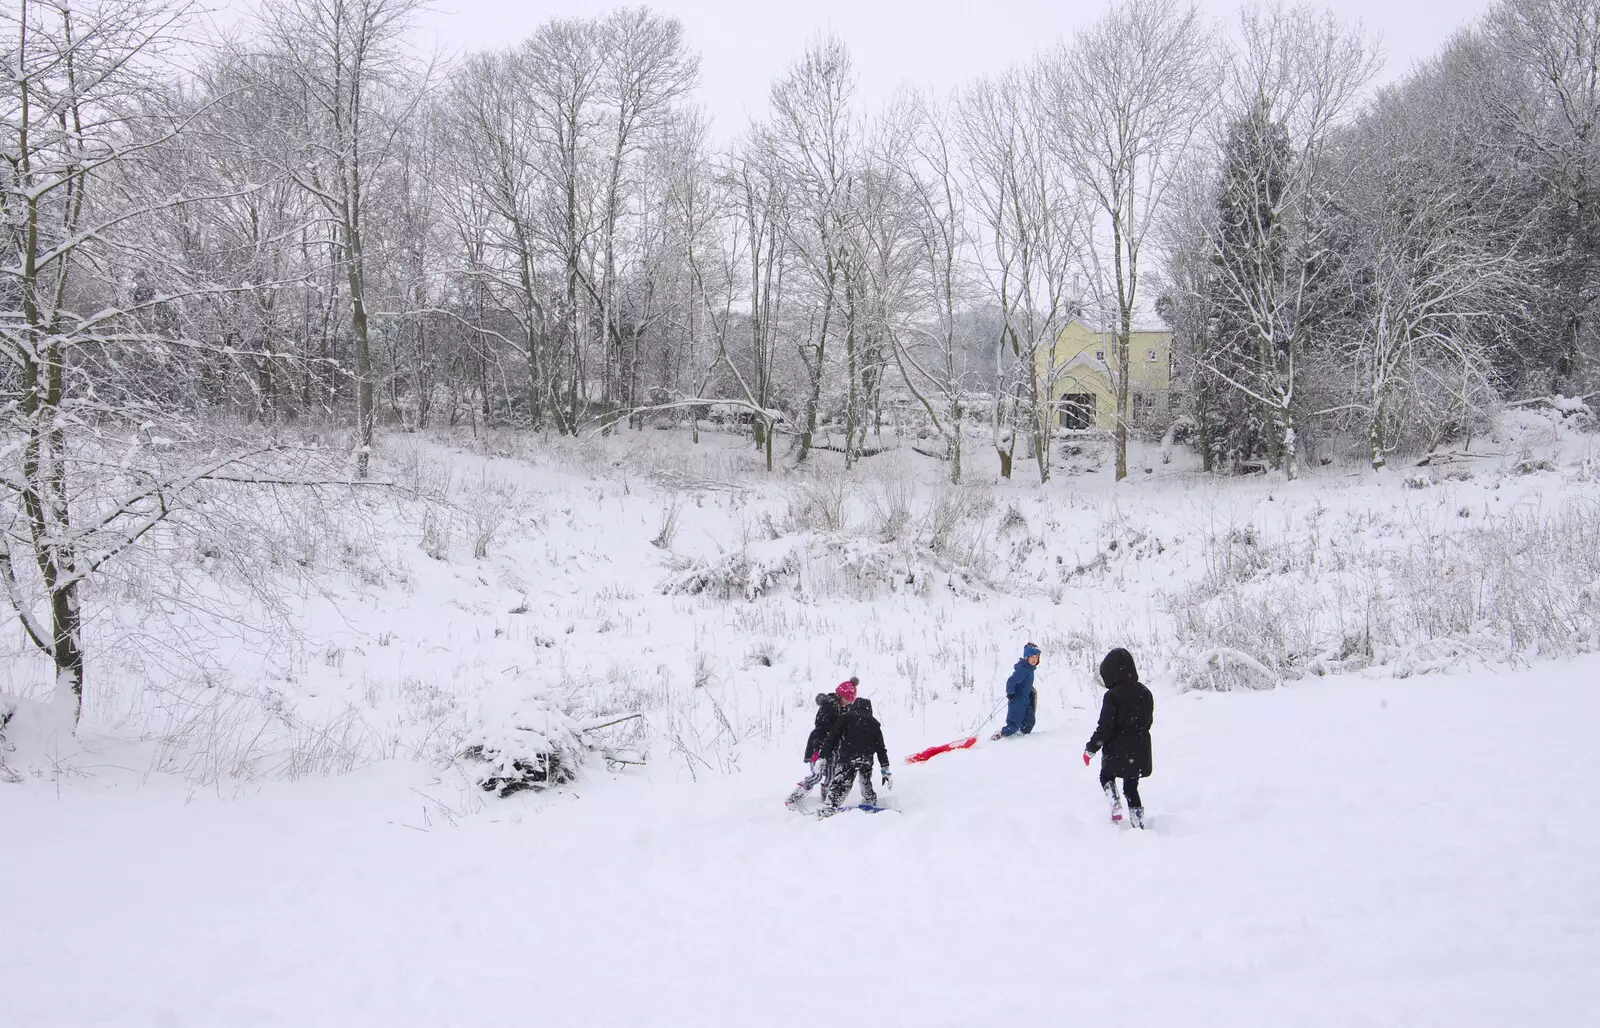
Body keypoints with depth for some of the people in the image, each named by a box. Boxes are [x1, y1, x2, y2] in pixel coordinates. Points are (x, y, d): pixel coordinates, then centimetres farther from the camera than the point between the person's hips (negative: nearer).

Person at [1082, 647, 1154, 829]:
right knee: (1131, 788, 15)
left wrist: (1090, 749, -6)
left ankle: (1116, 806, -3)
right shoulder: (1145, 693, 1)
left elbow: (1105, 728, -18)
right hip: (1139, 752, 5)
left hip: (1117, 751, -5)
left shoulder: (1112, 696, -19)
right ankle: (1138, 825, 10)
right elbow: (1148, 721, 13)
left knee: (1106, 777, 20)